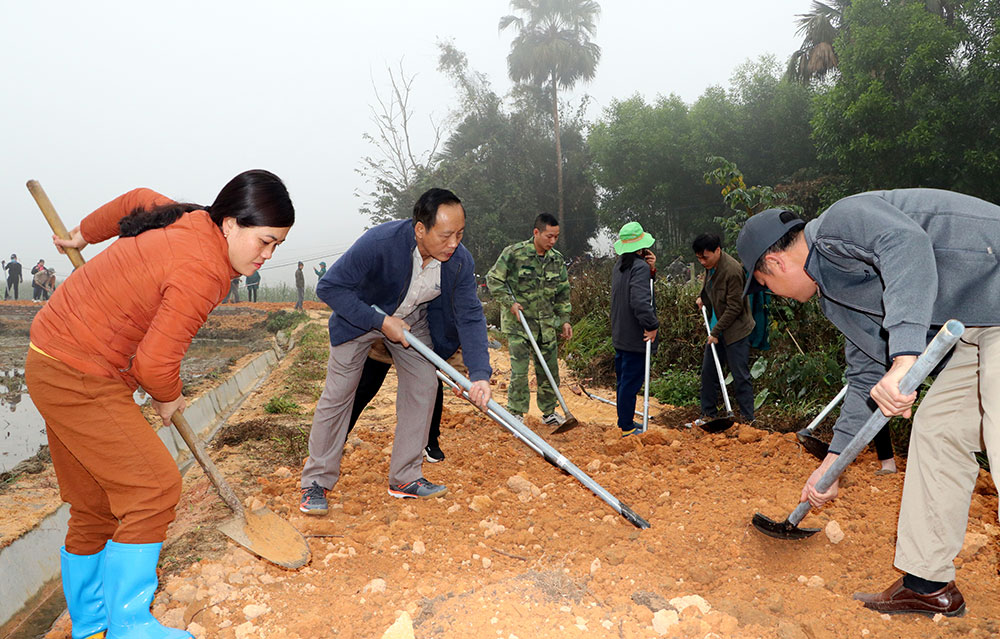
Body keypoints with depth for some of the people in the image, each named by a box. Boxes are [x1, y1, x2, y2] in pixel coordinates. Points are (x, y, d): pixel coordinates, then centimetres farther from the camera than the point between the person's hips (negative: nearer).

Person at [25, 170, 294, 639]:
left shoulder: (192, 222, 2)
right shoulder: (201, 272, -27)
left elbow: (138, 199, 23)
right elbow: (156, 363, -25)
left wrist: (83, 235, 37)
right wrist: (169, 398, -3)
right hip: (78, 378, -10)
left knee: (95, 503, 15)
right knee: (154, 487, -10)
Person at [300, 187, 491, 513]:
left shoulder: (460, 261, -24)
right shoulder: (380, 241, -37)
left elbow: (470, 317, -19)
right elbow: (330, 286, -29)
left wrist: (480, 373, -32)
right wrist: (381, 322, -32)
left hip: (413, 320, 4)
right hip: (361, 315, -4)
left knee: (423, 386, -3)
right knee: (337, 394, -5)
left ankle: (405, 479, 9)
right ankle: (316, 482, 9)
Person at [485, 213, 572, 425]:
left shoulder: (557, 259, 6)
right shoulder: (514, 253, -10)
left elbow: (563, 293, 15)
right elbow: (493, 280, -5)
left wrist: (564, 320, 9)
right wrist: (510, 302, -14)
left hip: (547, 324, 5)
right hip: (518, 323, -5)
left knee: (550, 369, 10)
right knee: (519, 370, -6)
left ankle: (549, 412, 26)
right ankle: (516, 414, 8)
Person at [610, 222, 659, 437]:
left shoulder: (620, 265, 11)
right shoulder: (640, 267, -19)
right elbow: (640, 300, -29)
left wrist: (650, 270, -2)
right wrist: (652, 325, -20)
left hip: (620, 336, 9)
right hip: (635, 338, -9)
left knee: (624, 380, 18)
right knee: (631, 382, -1)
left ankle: (626, 422, 30)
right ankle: (627, 428, 8)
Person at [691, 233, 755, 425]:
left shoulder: (732, 270, -24)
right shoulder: (710, 265, 2)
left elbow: (734, 308, -21)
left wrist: (716, 332, -18)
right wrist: (702, 297, 7)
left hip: (735, 331, -9)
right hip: (716, 328, 9)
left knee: (740, 376, -2)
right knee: (708, 371, 13)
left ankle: (748, 419, 9)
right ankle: (709, 414, 25)